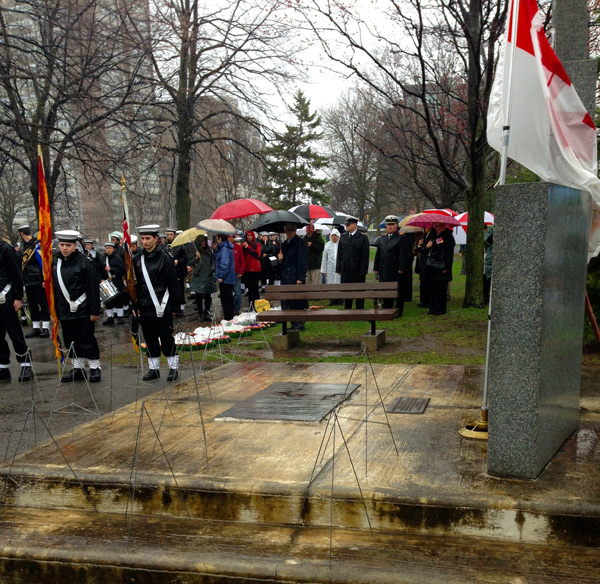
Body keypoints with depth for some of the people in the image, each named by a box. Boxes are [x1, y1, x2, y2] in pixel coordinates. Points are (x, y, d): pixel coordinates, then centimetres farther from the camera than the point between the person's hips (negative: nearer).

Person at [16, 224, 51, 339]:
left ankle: (45, 328, 5)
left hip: (39, 281, -8)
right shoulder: (24, 248, 14)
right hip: (28, 282, 8)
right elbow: (19, 263, 23)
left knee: (43, 304, 0)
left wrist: (45, 279, -19)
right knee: (32, 305, 11)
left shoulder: (37, 245, -11)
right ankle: (35, 328, 18)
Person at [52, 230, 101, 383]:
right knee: (71, 340, 12)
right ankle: (77, 368, 23)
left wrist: (95, 311, -13)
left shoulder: (84, 262, -10)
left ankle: (95, 367, 14)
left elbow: (94, 288, -11)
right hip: (64, 311, 6)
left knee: (87, 340, 2)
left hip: (82, 311, -6)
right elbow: (53, 285, 16)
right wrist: (54, 308, 15)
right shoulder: (56, 261, 7)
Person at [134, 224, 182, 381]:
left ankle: (173, 367, 13)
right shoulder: (138, 259, 8)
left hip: (162, 307, -5)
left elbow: (173, 283, -6)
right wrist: (136, 305, 11)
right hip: (145, 308, 5)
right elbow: (135, 283, 14)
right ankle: (154, 368, 20)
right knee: (149, 338, 10)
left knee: (166, 337, 2)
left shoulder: (164, 257, -7)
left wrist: (175, 306, -7)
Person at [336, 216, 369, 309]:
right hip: (345, 270, 4)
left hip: (357, 271, -4)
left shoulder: (362, 238, -3)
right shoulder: (342, 237, 10)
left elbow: (365, 256, -6)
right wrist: (338, 269, 5)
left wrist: (363, 271, -11)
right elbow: (339, 254, 11)